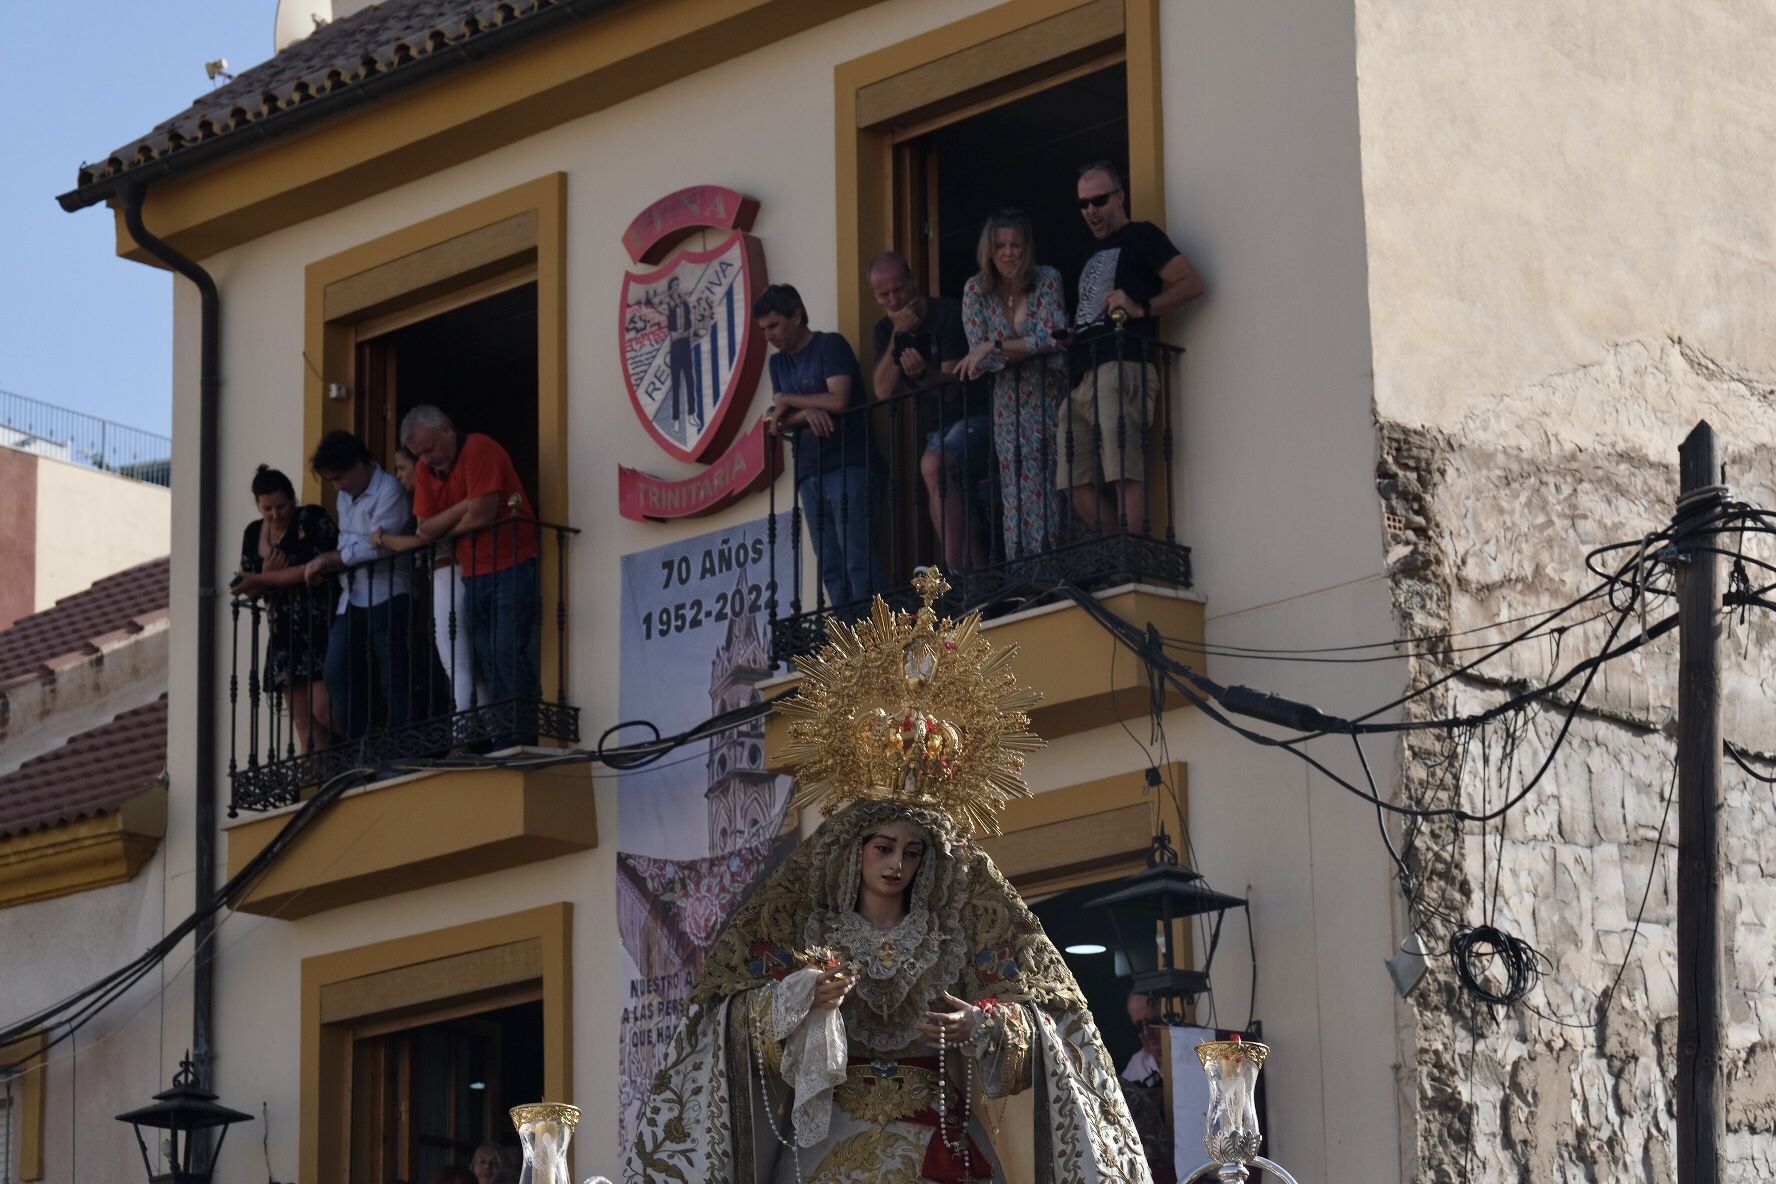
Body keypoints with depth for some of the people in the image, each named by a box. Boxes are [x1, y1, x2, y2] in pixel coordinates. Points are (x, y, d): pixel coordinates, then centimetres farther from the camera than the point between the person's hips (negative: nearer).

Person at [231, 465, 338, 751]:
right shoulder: (253, 534, 11)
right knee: (302, 718, 2)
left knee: (322, 709, -16)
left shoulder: (313, 521, -8)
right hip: (285, 635, 6)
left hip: (320, 628, -6)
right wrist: (267, 573, -9)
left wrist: (263, 579, -13)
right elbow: (251, 589, 15)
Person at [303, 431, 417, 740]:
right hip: (352, 599, 8)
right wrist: (325, 569, 2)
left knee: (395, 680, -6)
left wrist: (329, 559, -11)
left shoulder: (389, 491, -9)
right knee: (338, 674, -1)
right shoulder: (345, 497, 17)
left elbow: (379, 546, -17)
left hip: (386, 598, -8)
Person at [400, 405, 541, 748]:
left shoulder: (479, 449, -10)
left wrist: (445, 530, 0)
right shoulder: (425, 471, 11)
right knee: (487, 662, 3)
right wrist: (464, 508, -12)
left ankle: (524, 742, -17)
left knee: (509, 653, -15)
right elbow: (425, 530, 2)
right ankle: (501, 747, 2)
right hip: (473, 575, 7)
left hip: (511, 568, -7)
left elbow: (481, 515, -18)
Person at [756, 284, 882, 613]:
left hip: (847, 466, -7)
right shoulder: (778, 363, 19)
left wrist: (788, 401, -2)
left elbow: (838, 400, -14)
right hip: (809, 473, 7)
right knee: (830, 567, 0)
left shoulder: (830, 346, 0)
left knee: (857, 559, -14)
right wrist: (807, 413, -12)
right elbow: (778, 421, 9)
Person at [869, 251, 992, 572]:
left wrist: (923, 374, -39)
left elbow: (951, 388, -18)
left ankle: (954, 573, -38)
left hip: (974, 417, -7)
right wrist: (898, 335, -15)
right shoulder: (885, 330, 6)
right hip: (937, 428, 7)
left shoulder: (947, 314, -12)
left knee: (934, 465, -33)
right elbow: (884, 391, -8)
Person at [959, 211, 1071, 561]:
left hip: (1050, 398, -1)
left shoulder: (1047, 280, -6)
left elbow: (1052, 338, -15)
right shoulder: (976, 290, -2)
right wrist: (1031, 347, -17)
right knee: (1018, 492, -6)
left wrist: (995, 347, -20)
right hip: (1009, 404, 1)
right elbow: (979, 359, -6)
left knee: (1052, 487, -10)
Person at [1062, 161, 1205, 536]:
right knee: (1077, 483, -4)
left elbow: (1191, 283, -3)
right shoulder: (1092, 259, 33)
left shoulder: (1140, 237, 8)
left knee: (1126, 474, -18)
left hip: (1122, 368, -9)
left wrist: (1142, 308, -15)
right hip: (1082, 376, 9)